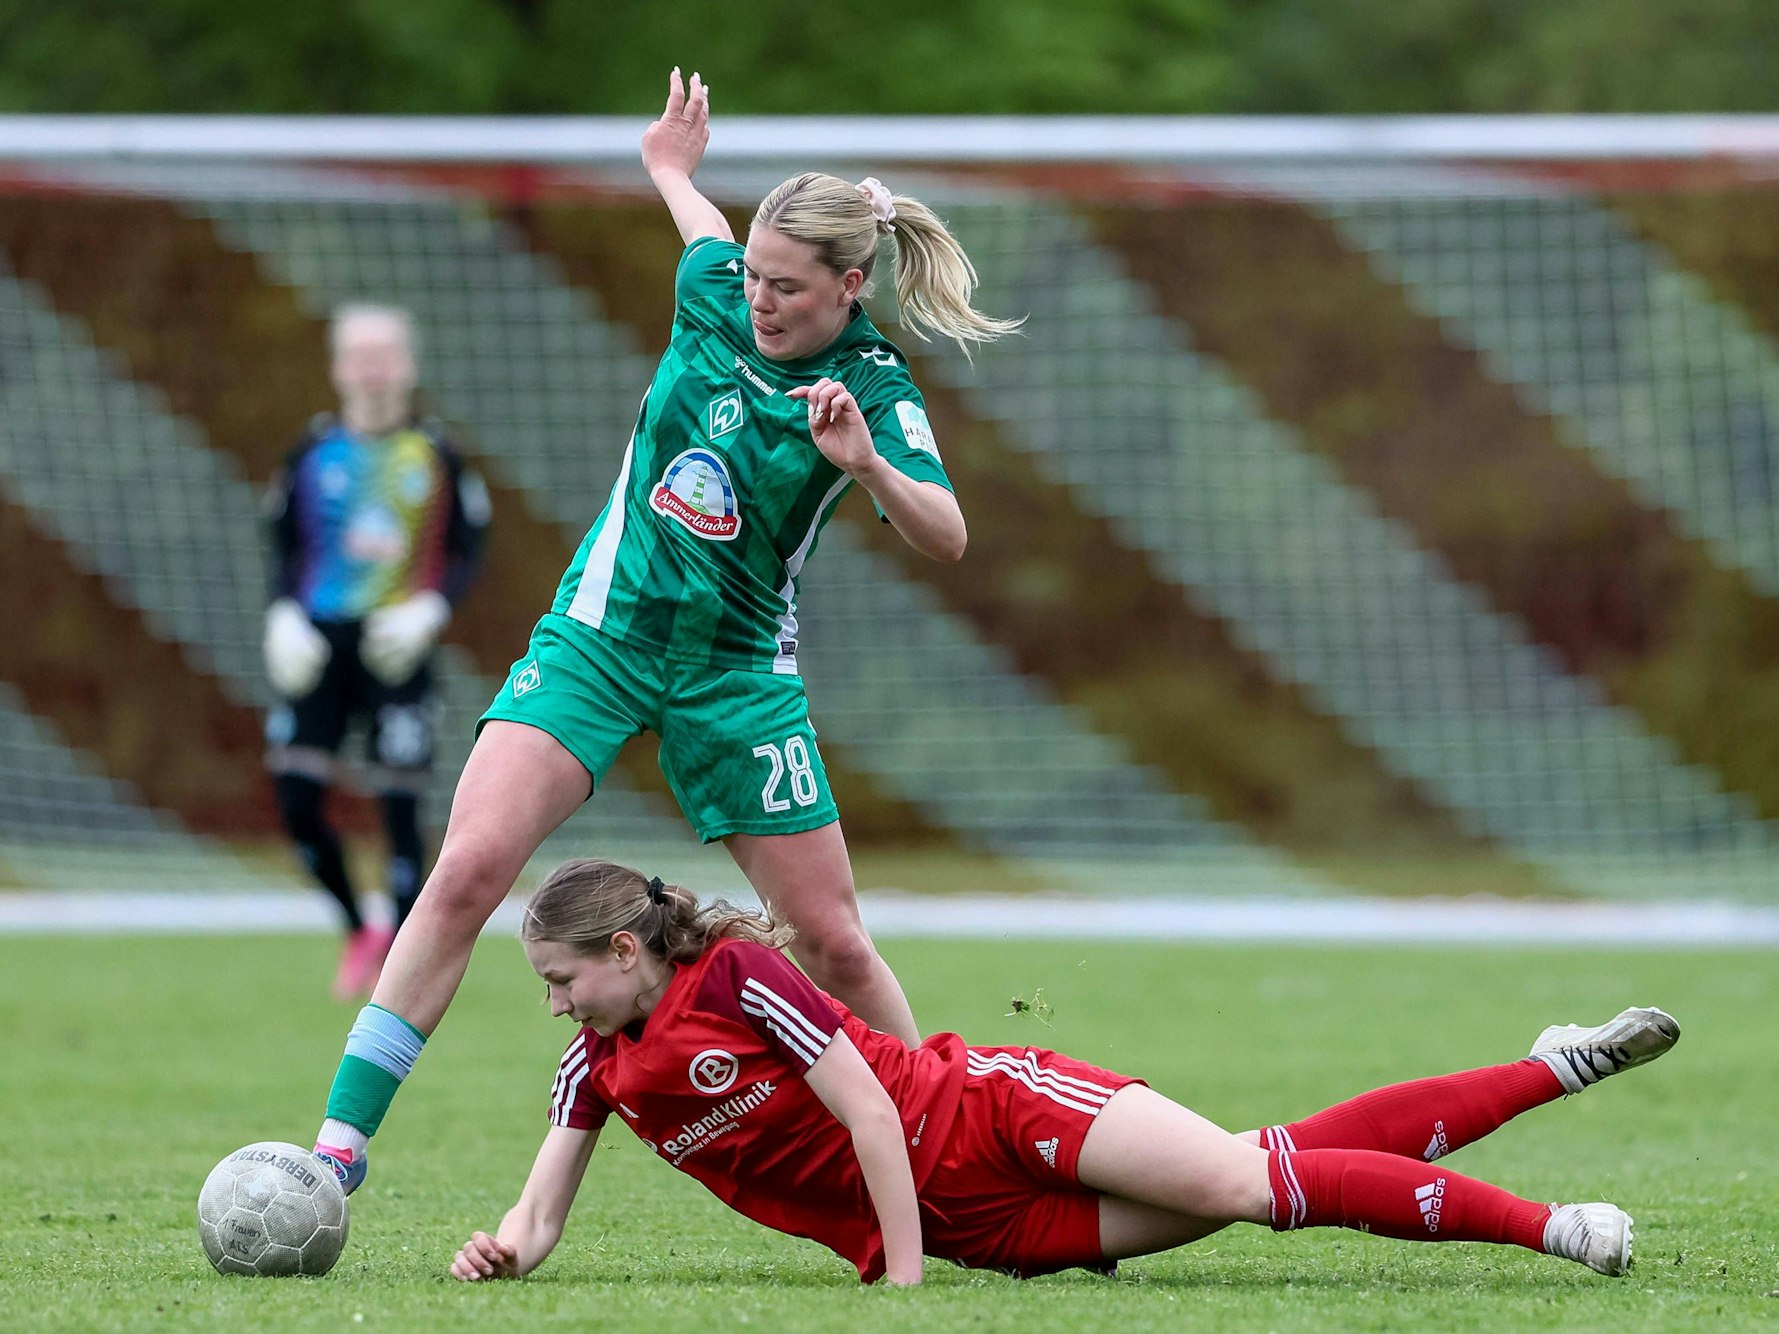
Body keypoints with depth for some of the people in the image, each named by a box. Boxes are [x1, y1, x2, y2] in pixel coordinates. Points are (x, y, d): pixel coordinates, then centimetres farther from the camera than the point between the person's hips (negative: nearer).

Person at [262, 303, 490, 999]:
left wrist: (429, 609, -12)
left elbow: (467, 551, 5)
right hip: (319, 642, 2)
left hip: (397, 646, -2)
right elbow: (285, 543, 13)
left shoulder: (433, 455, 2)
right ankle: (359, 933, 16)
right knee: (296, 797, -6)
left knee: (399, 803, -6)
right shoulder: (314, 452, 6)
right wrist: (284, 615, -4)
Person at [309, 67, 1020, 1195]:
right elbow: (704, 227, 24)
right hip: (598, 634, 1)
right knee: (470, 867, -18)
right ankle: (341, 1144, -19)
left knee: (833, 941, 2)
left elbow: (947, 540, -23)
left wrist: (868, 465, -40)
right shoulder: (716, 292, -2)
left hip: (737, 670, -1)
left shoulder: (877, 389, -11)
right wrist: (672, 170, 42)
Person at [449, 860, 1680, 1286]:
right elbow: (539, 1223, 9)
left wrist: (905, 1282, -19)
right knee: (1263, 1188, -1)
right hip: (980, 1229, 5)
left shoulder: (736, 975, -16)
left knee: (1247, 1180, -21)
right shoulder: (601, 1068, 6)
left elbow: (869, 1109, -18)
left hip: (990, 1114, -5)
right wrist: (503, 1249, -16)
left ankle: (1546, 1225, -15)